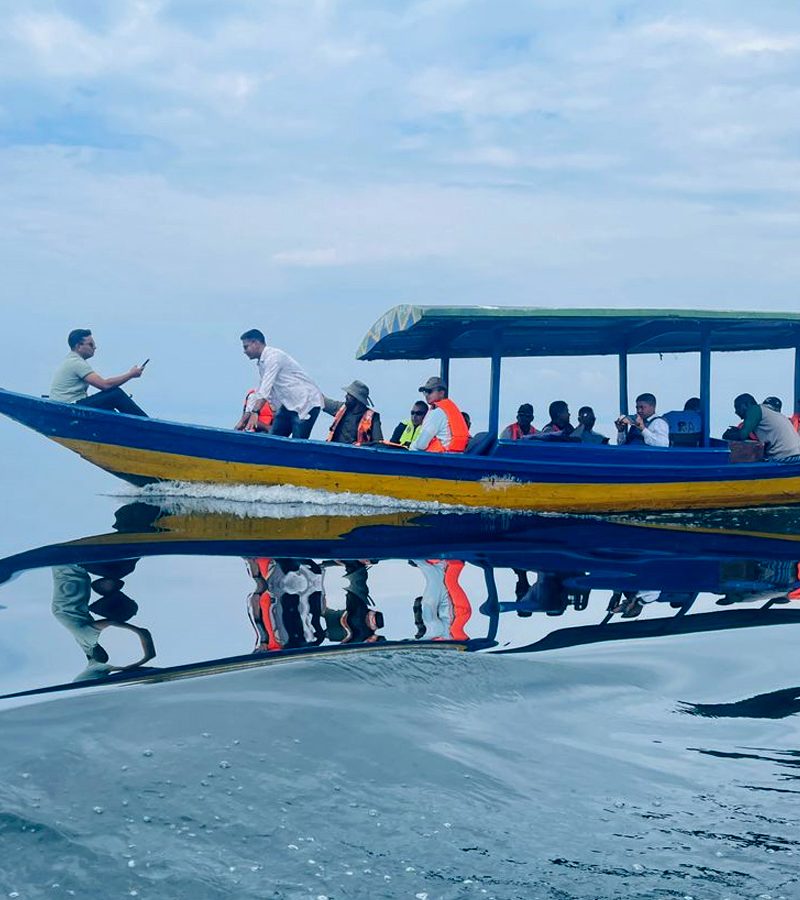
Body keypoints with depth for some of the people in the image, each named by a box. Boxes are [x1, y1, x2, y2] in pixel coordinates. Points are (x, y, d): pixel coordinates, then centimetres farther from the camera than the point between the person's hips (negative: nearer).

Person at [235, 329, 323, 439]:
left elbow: (266, 388, -26)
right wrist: (243, 420, 13)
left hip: (307, 402, -9)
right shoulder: (262, 363, 12)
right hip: (289, 404, 9)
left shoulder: (273, 356, -15)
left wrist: (255, 412, -34)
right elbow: (259, 393, 15)